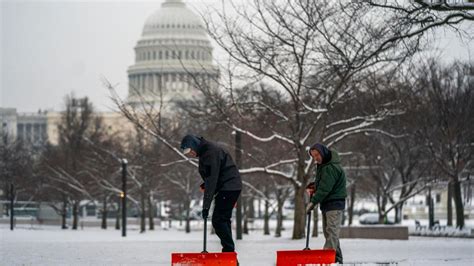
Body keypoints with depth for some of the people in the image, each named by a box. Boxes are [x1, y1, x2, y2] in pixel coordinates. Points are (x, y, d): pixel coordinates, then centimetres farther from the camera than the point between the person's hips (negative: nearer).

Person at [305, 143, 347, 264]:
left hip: (335, 203, -10)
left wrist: (313, 202, -24)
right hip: (326, 203, 10)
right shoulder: (322, 165, 13)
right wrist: (313, 187, 4)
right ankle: (336, 257, 15)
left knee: (332, 231, -15)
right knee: (328, 231, 11)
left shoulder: (331, 167, -20)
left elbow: (325, 188, -25)